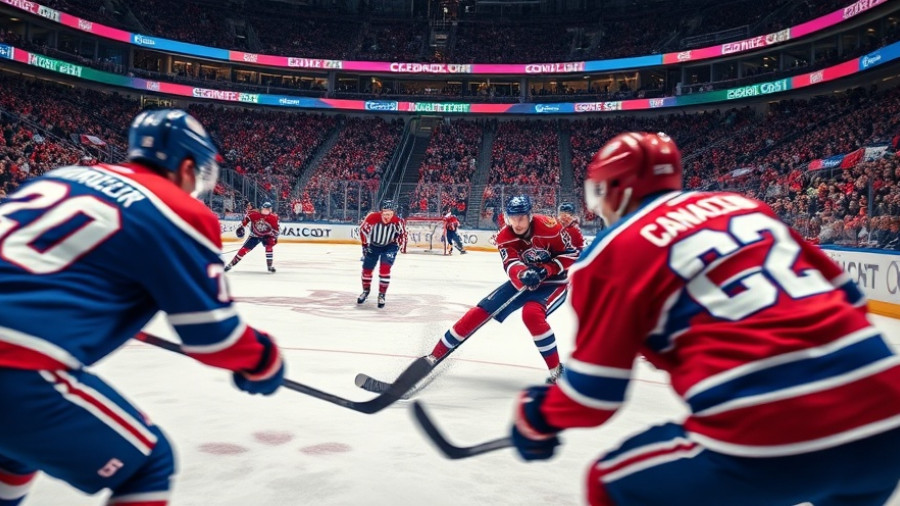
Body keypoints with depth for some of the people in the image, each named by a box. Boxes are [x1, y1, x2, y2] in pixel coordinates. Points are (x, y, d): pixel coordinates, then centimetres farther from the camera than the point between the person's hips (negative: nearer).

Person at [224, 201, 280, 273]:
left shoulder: (273, 217, -20)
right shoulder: (254, 214, -20)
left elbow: (277, 228, -9)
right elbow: (246, 218, -2)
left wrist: (274, 237, -16)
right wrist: (241, 227, -3)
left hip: (266, 235, 0)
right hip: (254, 235, 0)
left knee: (269, 246, -28)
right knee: (244, 249, -5)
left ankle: (270, 265, -15)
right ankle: (231, 264, 4)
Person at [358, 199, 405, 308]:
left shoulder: (397, 220, -24)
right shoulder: (372, 217, -30)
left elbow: (400, 233, -1)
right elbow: (363, 230, -12)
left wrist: (397, 244, -5)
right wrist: (365, 245, -8)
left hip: (389, 246, -1)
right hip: (373, 245, 1)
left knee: (385, 269, -16)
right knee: (367, 268, 11)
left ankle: (381, 295, -1)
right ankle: (365, 291, 36)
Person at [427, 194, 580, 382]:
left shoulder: (549, 227, -24)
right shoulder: (504, 237, -13)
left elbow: (572, 255, -16)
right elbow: (512, 266, -26)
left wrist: (545, 271, -28)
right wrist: (522, 275, -49)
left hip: (554, 280, -4)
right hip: (524, 280, 4)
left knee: (532, 314, -33)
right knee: (482, 310, -5)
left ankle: (556, 368, -15)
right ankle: (437, 353, 5)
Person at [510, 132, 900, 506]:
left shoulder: (611, 252, 2)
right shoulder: (746, 207, 17)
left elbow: (594, 391, 3)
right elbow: (848, 298, 21)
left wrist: (536, 416, 21)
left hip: (766, 437, -6)